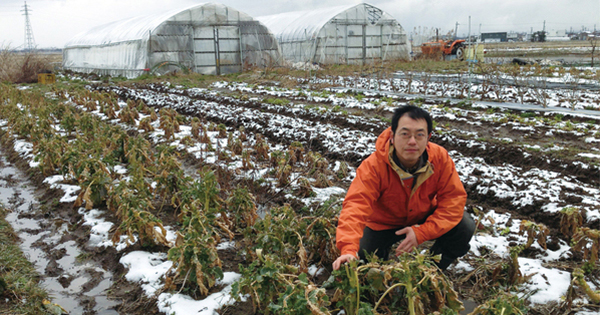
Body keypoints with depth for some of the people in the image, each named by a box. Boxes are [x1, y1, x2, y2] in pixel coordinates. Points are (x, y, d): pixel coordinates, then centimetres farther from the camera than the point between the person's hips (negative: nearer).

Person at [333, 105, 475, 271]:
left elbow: (454, 198, -22)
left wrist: (421, 232, -34)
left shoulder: (440, 158, -24)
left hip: (425, 217, 2)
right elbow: (356, 205, -42)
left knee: (465, 226, -20)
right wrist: (349, 250, -59)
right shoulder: (373, 166, -32)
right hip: (384, 224, -1)